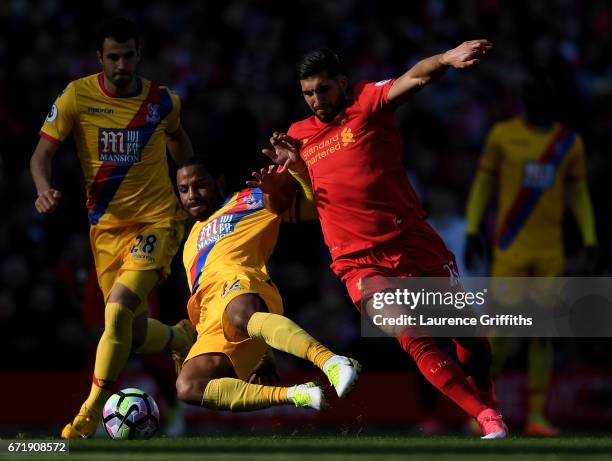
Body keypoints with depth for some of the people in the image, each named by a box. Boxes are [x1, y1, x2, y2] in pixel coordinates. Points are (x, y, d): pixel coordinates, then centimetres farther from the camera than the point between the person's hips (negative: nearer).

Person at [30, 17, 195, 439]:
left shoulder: (163, 101, -2)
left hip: (157, 220, -2)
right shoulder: (77, 97, -6)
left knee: (118, 309, -23)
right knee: (135, 335, 6)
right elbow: (43, 153, -4)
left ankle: (91, 413, -14)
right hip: (106, 225, 2)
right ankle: (183, 338, 43)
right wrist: (44, 190, -22)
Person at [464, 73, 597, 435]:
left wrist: (590, 242, 4)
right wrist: (472, 231, 0)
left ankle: (537, 415, 4)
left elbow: (579, 194, 13)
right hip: (510, 247, -2)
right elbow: (483, 183, 7)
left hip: (551, 249, 2)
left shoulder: (570, 142, 8)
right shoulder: (503, 134, 2)